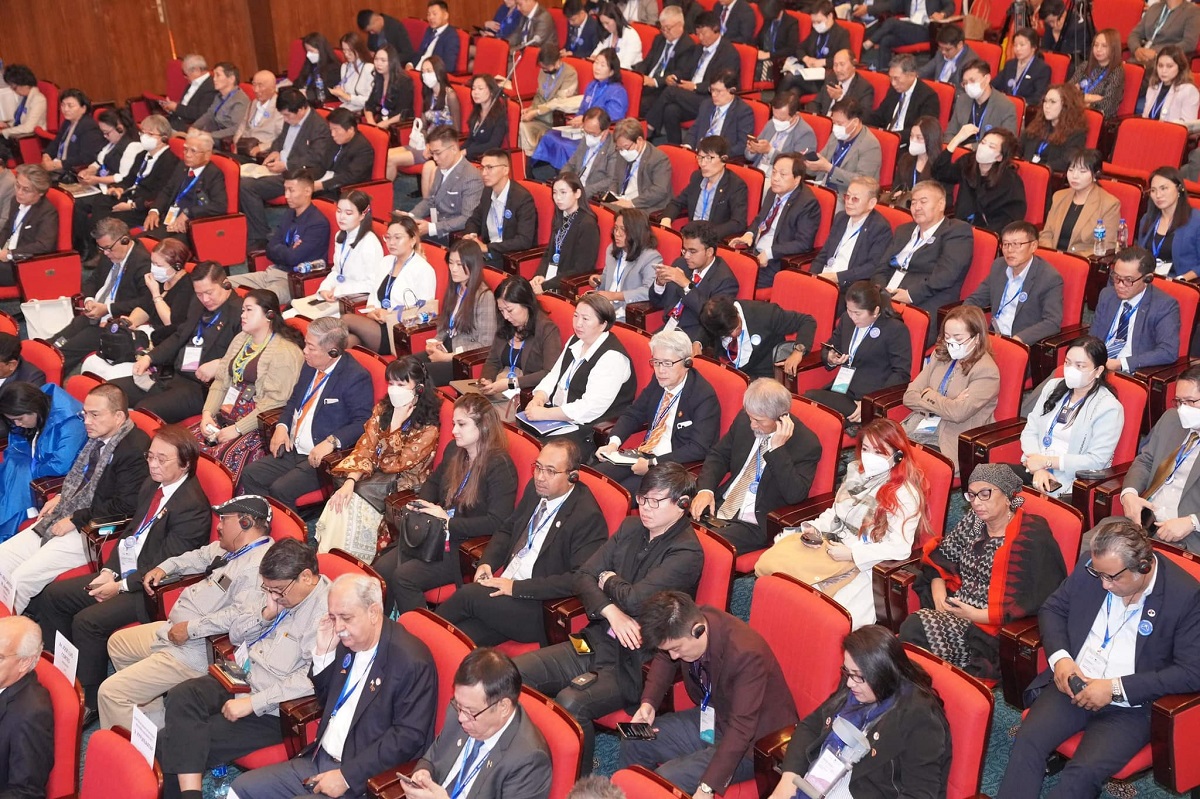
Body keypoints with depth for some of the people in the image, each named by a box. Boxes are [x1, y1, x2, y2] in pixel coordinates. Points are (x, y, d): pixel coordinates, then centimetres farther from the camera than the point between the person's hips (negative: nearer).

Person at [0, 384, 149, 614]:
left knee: (21, 578, -16)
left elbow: (125, 505, -22)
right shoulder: (97, 436, 7)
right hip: (64, 518, 9)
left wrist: (75, 520, -16)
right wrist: (61, 497, 9)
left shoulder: (135, 449, -20)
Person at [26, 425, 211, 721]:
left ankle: (89, 702, -7)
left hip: (151, 588, -10)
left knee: (87, 621, -24)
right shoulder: (152, 485, 6)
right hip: (121, 573, 10)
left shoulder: (192, 506, -22)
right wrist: (109, 571, 1)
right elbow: (131, 530, 15)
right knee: (52, 595, 7)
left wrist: (122, 585, -17)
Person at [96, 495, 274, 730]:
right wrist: (165, 567, 16)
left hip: (195, 649, -11)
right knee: (118, 643, 29)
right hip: (176, 631, 11)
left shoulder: (258, 564, -25)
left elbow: (240, 614, -36)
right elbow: (202, 556, 28)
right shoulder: (232, 547, 8)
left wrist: (191, 628, -28)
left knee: (111, 692, -12)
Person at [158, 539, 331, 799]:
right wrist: (265, 615, -7)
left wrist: (253, 702, -24)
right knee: (180, 697, -20)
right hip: (240, 678, 8)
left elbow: (312, 678, -28)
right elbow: (235, 633, 14)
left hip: (271, 711, -8)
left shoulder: (327, 609, -21)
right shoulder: (277, 588, 6)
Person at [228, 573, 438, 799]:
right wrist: (323, 652, 1)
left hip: (362, 780, -8)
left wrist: (347, 776, -20)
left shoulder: (412, 661, -19)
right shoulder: (349, 642, 5)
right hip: (319, 761, 8)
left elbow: (409, 736, -21)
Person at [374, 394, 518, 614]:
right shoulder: (454, 450, 8)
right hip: (437, 535, 8)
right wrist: (421, 505, 5)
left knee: (404, 577, -23)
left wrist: (448, 522, -20)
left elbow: (497, 522, -23)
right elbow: (433, 482, 28)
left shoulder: (500, 466, -15)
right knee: (381, 568, -11)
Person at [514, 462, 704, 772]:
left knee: (570, 703, -32)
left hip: (634, 661, -7)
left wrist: (609, 580, 0)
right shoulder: (631, 528, 9)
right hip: (597, 641, 8)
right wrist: (611, 612, -12)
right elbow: (583, 576, 7)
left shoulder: (687, 553, -14)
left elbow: (635, 599, -22)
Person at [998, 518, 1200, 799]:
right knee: (1027, 741, -23)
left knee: (1082, 774, -27)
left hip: (1130, 706, -4)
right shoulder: (1092, 568, -1)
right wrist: (1059, 657, -8)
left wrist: (1115, 688, -18)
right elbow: (1052, 609, 12)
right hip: (1074, 685, 4)